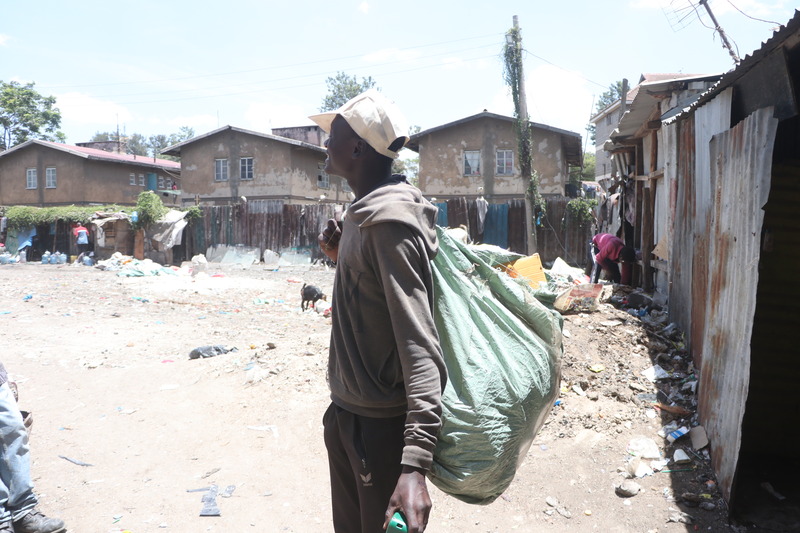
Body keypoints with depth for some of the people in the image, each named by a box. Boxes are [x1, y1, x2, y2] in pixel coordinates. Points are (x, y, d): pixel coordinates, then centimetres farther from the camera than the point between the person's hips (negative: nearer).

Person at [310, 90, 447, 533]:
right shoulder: (361, 215, 8)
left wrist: (415, 463, -36)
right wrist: (342, 260, 2)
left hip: (381, 426, -9)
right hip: (345, 413, 9)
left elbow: (419, 343, -29)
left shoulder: (391, 219, -22)